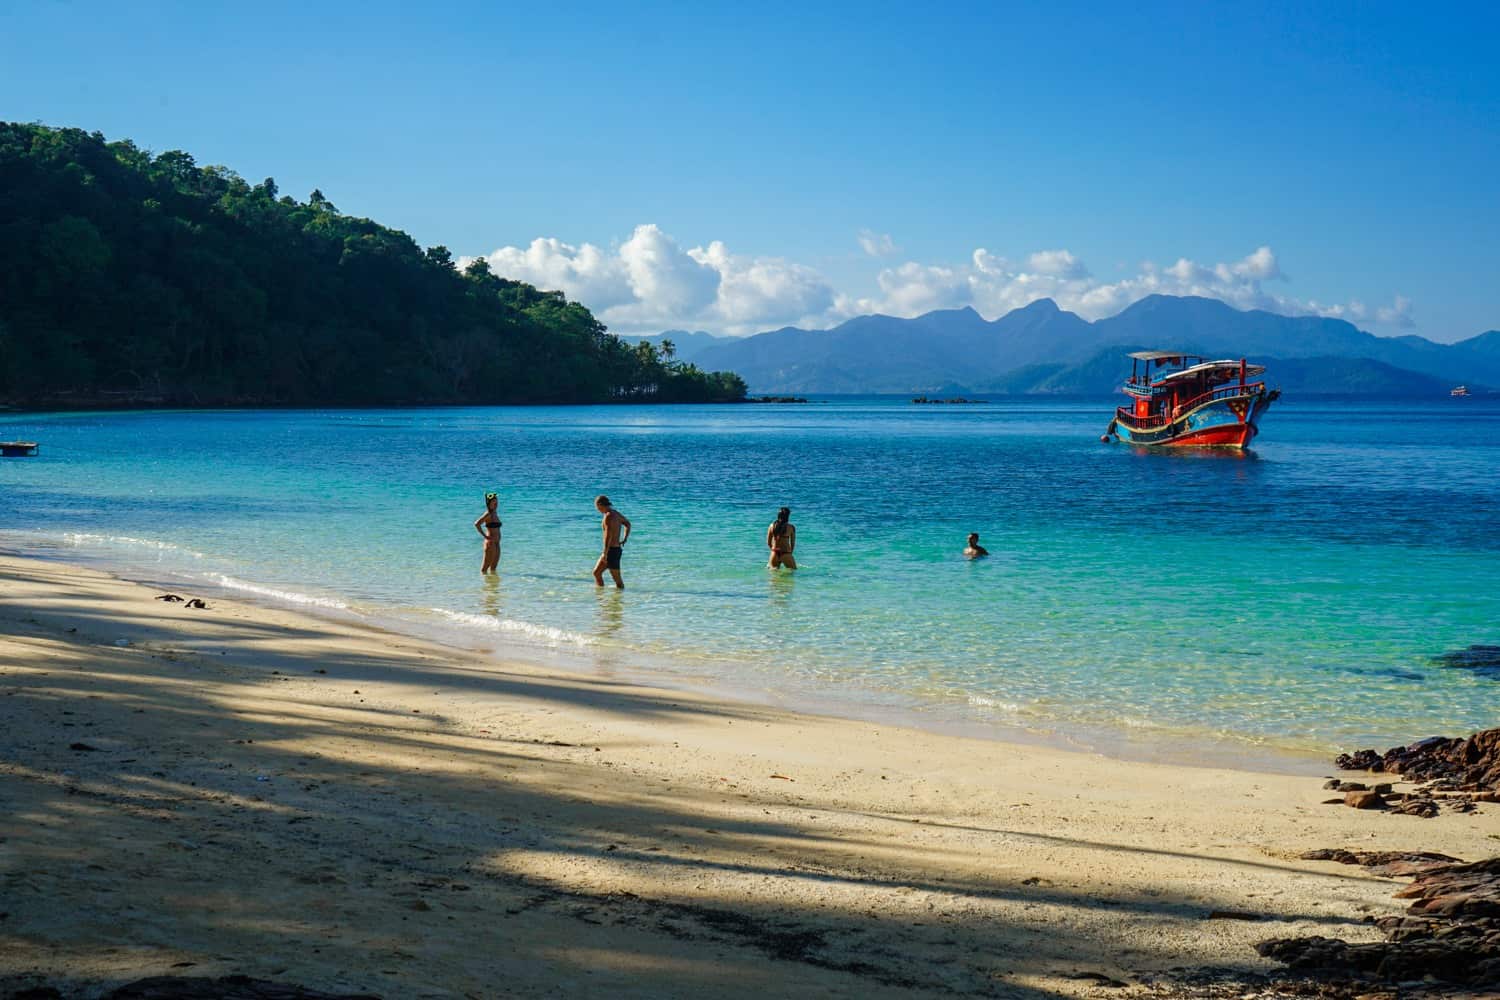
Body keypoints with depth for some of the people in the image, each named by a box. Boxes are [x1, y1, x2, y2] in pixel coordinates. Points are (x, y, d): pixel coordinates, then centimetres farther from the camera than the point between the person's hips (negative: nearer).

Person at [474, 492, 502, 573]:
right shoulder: (488, 514, -13)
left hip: (496, 543, 9)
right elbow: (476, 524, -25)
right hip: (490, 542, -9)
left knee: (493, 567, 14)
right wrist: (485, 536, -17)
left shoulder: (495, 513, 12)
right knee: (485, 566, -1)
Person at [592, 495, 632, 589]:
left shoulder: (608, 516, -17)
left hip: (612, 550, -10)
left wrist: (605, 553, -22)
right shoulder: (616, 514, 12)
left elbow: (608, 536, -23)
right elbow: (628, 524, 30)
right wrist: (624, 539, 28)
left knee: (617, 579, -4)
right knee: (596, 573, 15)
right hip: (617, 549, 10)